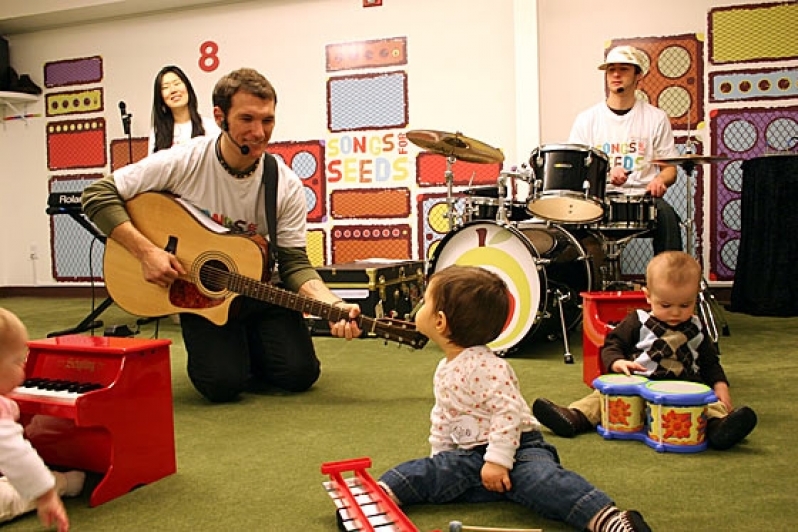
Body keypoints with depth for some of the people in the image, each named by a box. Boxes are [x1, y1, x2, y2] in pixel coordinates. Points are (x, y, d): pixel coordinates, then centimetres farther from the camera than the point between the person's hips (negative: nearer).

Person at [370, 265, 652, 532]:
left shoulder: (486, 366, -18)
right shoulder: (444, 369, 13)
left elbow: (508, 413, -23)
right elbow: (441, 418, 24)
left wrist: (498, 460, -25)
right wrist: (439, 456, 20)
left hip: (516, 449, -9)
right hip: (468, 456, 9)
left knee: (540, 478, -33)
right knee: (428, 472, -11)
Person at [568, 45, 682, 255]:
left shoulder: (656, 118, 9)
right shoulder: (586, 119, 7)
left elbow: (670, 169, 11)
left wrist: (660, 180, -14)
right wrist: (606, 174, -15)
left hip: (643, 195, 1)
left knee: (666, 214, -31)